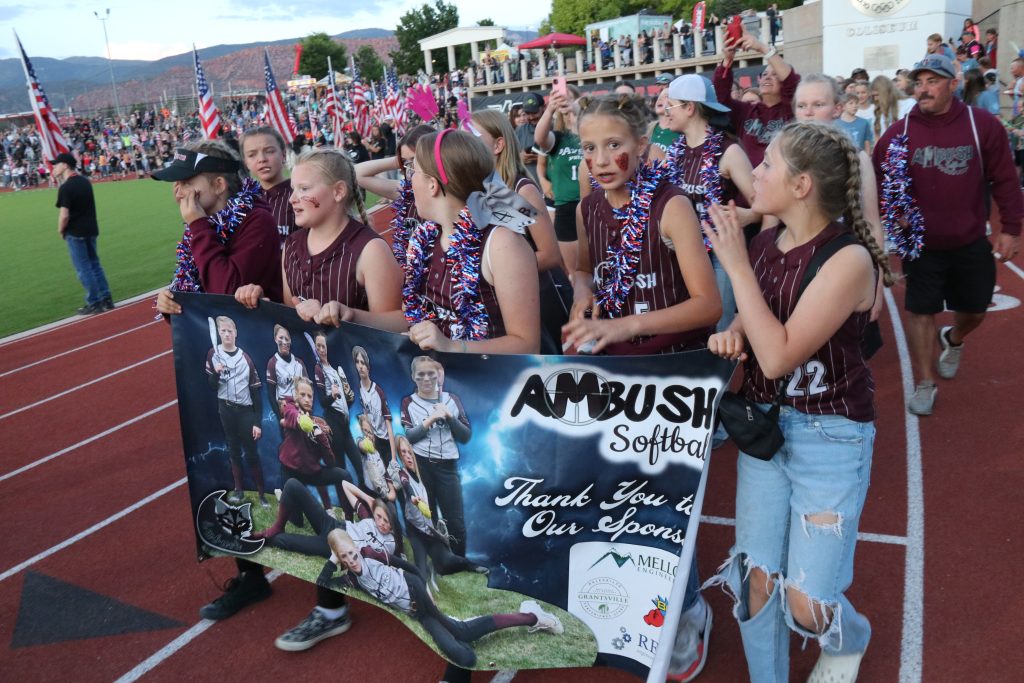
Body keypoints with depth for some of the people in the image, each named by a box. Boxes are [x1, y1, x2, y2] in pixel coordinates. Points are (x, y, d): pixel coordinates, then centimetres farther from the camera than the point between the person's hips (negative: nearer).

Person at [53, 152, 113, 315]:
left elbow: (64, 215, -19)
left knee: (83, 268, 0)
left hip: (76, 233, -7)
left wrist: (60, 230, -4)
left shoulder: (65, 187, -16)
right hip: (91, 229, 7)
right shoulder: (85, 182, 7)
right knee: (95, 264, 14)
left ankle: (94, 303, 3)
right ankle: (106, 299, 15)